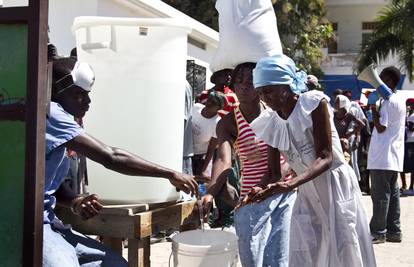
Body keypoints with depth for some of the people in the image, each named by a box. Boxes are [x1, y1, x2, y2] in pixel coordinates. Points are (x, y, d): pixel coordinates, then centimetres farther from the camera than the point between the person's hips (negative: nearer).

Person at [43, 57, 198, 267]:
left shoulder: (58, 117, 15)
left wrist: (73, 202, -2)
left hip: (47, 220, 10)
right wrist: (171, 175, -13)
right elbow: (111, 157, -20)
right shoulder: (50, 112, -14)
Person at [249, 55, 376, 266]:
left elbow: (325, 157, -20)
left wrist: (290, 184, -35)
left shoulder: (314, 103, -14)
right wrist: (256, 193, -16)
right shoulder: (270, 124, 1)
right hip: (307, 194, 5)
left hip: (335, 186, -5)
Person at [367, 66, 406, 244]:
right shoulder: (400, 101, 16)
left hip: (383, 156, -9)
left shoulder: (388, 102, -15)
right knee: (392, 193, 11)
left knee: (380, 194, -4)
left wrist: (373, 108, -10)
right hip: (394, 156, 9)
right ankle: (394, 231, 15)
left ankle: (378, 232, 1)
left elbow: (380, 127, -18)